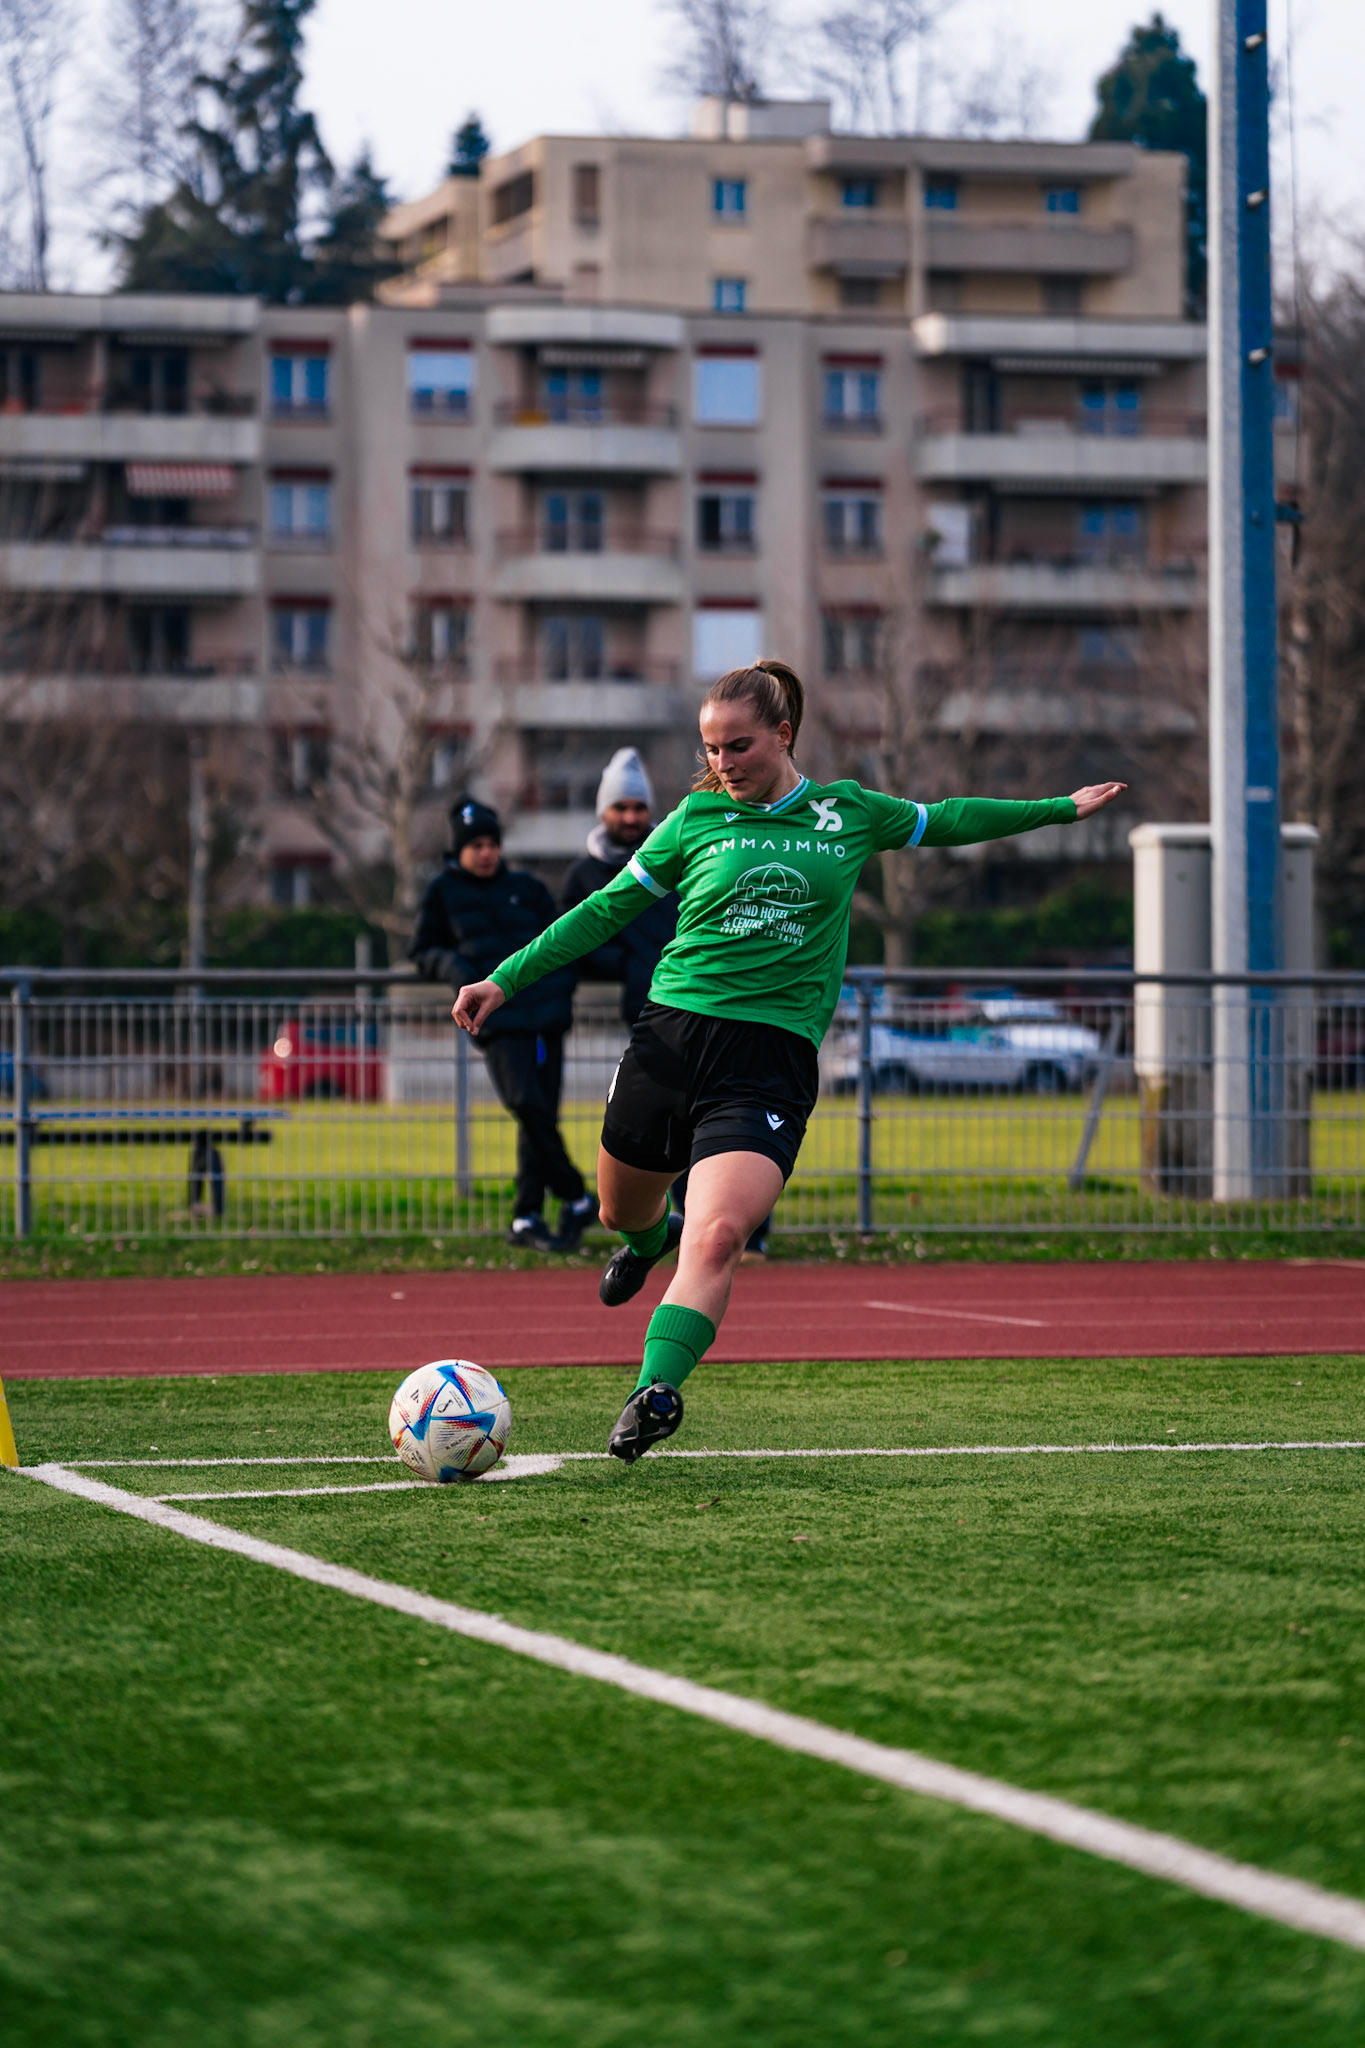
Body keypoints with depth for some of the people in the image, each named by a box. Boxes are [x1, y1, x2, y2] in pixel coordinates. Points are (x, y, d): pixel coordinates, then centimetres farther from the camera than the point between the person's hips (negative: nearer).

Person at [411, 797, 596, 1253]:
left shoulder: (526, 888, 17)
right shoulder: (442, 892, 11)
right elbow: (422, 953, 14)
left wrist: (563, 980, 6)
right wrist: (452, 965, -8)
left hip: (545, 1010, 3)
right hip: (497, 1017, -3)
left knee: (540, 1113, 0)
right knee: (526, 1104, -21)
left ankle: (528, 1218, 8)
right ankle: (577, 1198, -13)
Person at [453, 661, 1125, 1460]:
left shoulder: (848, 813, 9)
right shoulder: (696, 819, 7)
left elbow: (943, 821, 26)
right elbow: (606, 911, 12)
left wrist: (1062, 808, 33)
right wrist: (506, 981, 7)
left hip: (774, 1057, -2)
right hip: (673, 1033, 2)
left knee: (716, 1238, -22)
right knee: (622, 1211, 17)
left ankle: (656, 1392, -28)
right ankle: (648, 1241, 54)